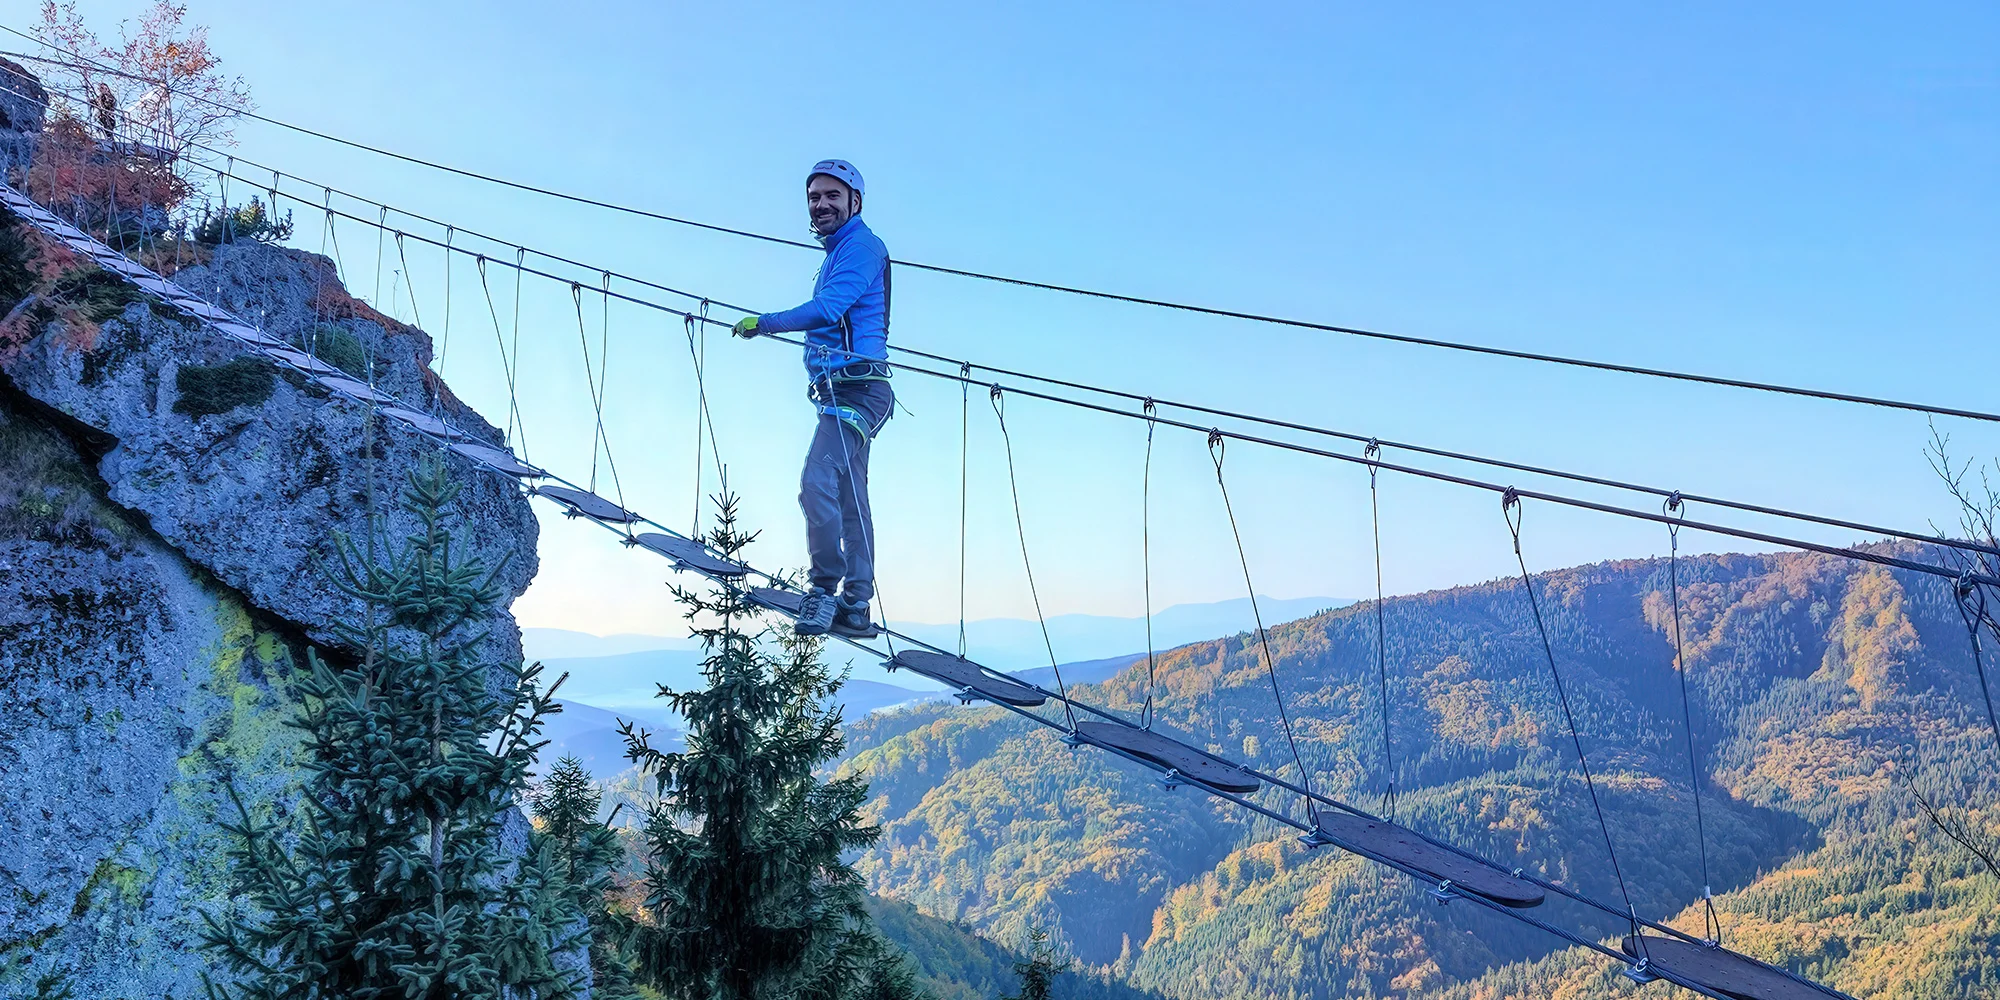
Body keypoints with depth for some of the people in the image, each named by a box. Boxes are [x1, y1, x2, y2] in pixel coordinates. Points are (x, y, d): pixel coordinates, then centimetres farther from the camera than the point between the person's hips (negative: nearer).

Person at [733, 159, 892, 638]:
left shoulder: (861, 246, -8)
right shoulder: (838, 253, 23)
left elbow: (827, 310, -21)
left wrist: (762, 323, -15)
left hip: (854, 389, -11)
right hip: (841, 391, 11)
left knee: (817, 481, -21)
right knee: (849, 496, 9)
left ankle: (826, 586, -11)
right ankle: (854, 607, 12)